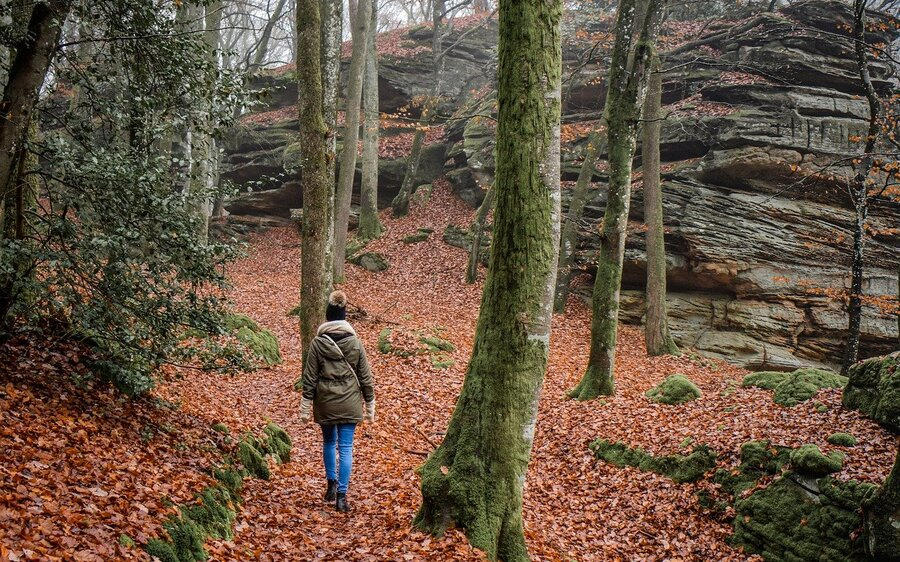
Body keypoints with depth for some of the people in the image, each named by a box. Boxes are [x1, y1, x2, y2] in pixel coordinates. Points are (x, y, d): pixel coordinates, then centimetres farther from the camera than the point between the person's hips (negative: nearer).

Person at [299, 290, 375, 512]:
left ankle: (331, 484, 25)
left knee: (328, 442, 22)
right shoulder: (355, 342, -5)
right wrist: (370, 404, 9)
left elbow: (309, 377, -4)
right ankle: (341, 495, -1)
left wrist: (305, 406, 3)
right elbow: (365, 377, 0)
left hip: (325, 403, 0)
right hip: (349, 403, 0)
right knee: (346, 447, 2)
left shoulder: (318, 343, -7)